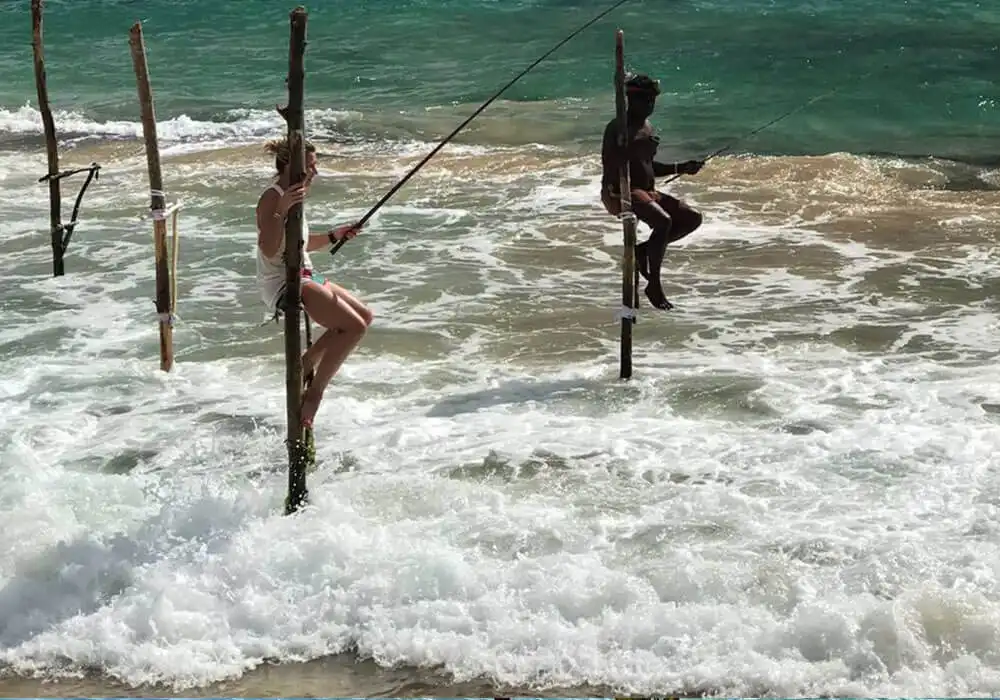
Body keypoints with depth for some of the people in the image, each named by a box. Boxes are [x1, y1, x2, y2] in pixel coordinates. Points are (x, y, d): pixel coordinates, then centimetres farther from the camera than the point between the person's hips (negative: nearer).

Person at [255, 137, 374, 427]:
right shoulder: (272, 198, -15)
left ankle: (305, 365, 17)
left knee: (364, 316, 13)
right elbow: (269, 250, -27)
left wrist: (334, 235, 17)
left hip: (304, 277, 10)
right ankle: (314, 393, -12)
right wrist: (281, 211, -37)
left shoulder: (291, 196, 16)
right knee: (354, 327, -19)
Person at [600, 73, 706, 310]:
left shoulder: (647, 128, 17)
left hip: (647, 191, 9)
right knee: (663, 221, -32)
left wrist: (681, 168, 16)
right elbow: (609, 165, -19)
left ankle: (643, 249, 7)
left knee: (692, 218, 1)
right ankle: (654, 286, -22)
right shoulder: (618, 127, -9)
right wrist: (637, 147, -28)